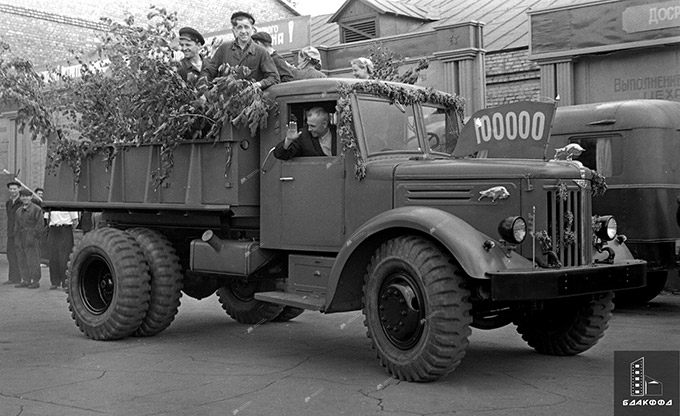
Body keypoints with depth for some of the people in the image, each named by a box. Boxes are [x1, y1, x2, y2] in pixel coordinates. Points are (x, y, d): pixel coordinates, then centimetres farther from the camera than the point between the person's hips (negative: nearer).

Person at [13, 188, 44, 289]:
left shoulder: (36, 209, -3)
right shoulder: (19, 211, 17)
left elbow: (40, 224, -8)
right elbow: (16, 225, 21)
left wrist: (34, 237, -14)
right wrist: (16, 239, 13)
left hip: (31, 239, -7)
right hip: (20, 240, 7)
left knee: (32, 260, -5)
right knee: (21, 261, 7)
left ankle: (35, 281, 0)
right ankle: (25, 280, 15)